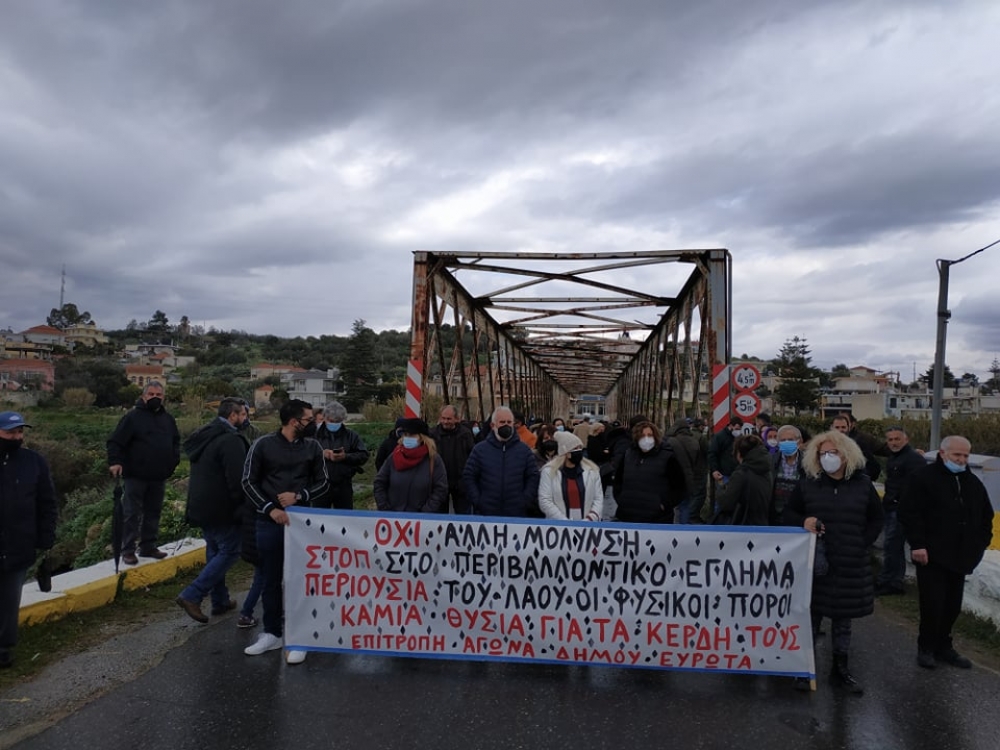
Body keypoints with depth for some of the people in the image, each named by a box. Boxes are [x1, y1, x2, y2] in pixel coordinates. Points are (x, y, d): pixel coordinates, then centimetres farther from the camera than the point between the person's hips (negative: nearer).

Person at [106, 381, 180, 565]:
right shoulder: (133, 417, -7)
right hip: (136, 476, -6)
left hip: (159, 477, 6)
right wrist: (115, 461, -24)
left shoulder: (168, 419, 11)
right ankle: (128, 550, 7)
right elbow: (115, 441, -11)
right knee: (132, 513, -1)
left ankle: (148, 546, 23)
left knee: (153, 512, 12)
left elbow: (176, 441, 24)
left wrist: (174, 458, 9)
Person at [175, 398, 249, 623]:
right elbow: (237, 479, -22)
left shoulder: (204, 436, 12)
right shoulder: (231, 440, -19)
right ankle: (192, 595, -6)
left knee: (215, 551, 16)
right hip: (221, 508, -10)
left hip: (201, 505, 10)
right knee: (229, 551, -1)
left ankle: (220, 601, 22)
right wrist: (241, 505, -9)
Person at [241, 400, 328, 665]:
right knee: (271, 579, 10)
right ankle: (271, 634, 24)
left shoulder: (313, 447, 2)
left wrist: (299, 496, -10)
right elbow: (249, 481, -1)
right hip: (269, 522, 0)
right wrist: (269, 508, -11)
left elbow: (322, 482, 7)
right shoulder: (263, 444, -3)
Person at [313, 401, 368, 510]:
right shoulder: (316, 435, 3)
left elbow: (364, 455, 0)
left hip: (344, 485, 1)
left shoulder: (351, 435, 6)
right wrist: (320, 454, -17)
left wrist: (346, 457, -15)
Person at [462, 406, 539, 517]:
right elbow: (468, 477, 4)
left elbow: (533, 477, 6)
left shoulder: (524, 450, 5)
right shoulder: (480, 449, 3)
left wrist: (526, 502, -3)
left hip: (517, 515, 1)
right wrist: (477, 501, -5)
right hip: (485, 514, 0)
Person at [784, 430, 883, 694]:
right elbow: (789, 513, 4)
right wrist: (803, 521, -17)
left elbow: (876, 519, 10)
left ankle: (840, 669, 26)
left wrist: (862, 544, -1)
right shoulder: (808, 484, -1)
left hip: (850, 564, 1)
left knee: (843, 618, 12)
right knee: (809, 615, 5)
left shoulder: (863, 484, 2)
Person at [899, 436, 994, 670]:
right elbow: (908, 513, -14)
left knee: (952, 606, 12)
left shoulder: (973, 482, 12)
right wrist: (917, 544, -18)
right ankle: (926, 648, 12)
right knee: (933, 604, -4)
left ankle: (943, 647, 27)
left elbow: (986, 516, 23)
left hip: (960, 556, 6)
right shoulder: (923, 477, -9)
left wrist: (981, 543, 12)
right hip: (931, 555, -6)